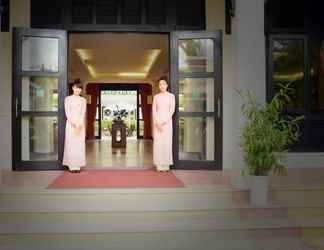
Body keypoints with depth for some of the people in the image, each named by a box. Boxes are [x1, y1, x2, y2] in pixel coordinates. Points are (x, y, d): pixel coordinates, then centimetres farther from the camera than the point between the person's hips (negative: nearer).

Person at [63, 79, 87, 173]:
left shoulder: (83, 100, 10)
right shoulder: (68, 99, 4)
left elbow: (83, 113, 3)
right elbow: (67, 112, -3)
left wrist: (80, 124, -12)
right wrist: (73, 123, -15)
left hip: (81, 124, 2)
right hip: (71, 123, -2)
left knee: (80, 145, -1)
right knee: (71, 144, -4)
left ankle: (78, 165, 4)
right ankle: (72, 166, 0)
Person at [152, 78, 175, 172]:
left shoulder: (171, 96, 5)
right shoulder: (156, 96, 10)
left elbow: (172, 109, -3)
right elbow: (154, 110, 3)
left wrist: (165, 121, -12)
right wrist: (157, 122, -10)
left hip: (167, 121, -1)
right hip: (157, 120, 2)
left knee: (167, 142, -2)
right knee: (157, 142, -1)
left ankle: (166, 165, 4)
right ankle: (159, 165, 3)